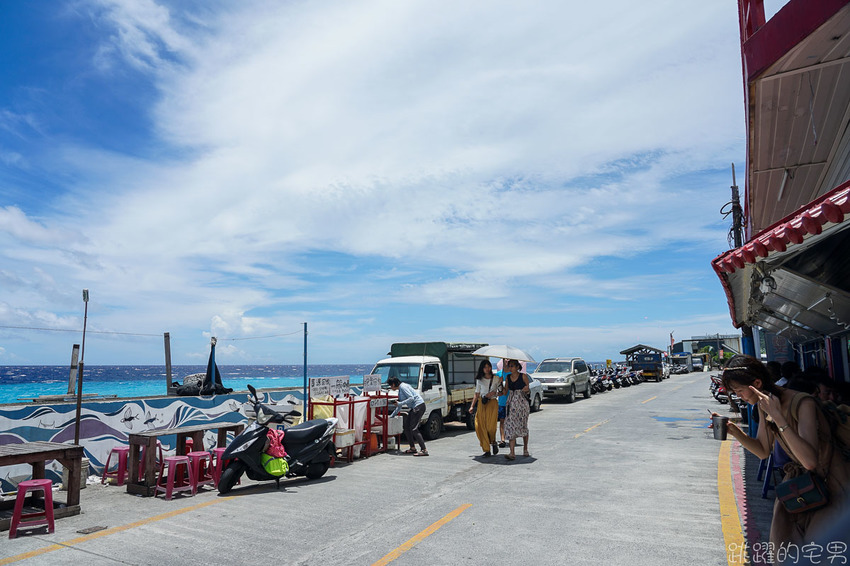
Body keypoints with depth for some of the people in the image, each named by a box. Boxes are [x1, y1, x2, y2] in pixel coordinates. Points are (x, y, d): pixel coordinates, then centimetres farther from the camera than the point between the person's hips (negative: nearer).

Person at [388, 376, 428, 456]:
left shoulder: (403, 387, -10)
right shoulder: (400, 390, 20)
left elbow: (411, 398, -19)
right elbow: (399, 407, 29)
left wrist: (400, 403, -15)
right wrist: (392, 415, 34)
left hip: (419, 406, -10)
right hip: (415, 408, 10)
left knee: (413, 429, -12)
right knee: (406, 426, 11)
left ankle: (424, 450, -13)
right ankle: (412, 448, 17)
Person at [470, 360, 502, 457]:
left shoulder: (496, 379, 5)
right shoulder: (479, 380, 10)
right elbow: (477, 394, 12)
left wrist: (494, 393, -11)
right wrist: (472, 406, 5)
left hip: (492, 403, -2)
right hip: (481, 404, 2)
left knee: (491, 426, -12)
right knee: (480, 426, -6)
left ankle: (493, 442, 19)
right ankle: (486, 450, 4)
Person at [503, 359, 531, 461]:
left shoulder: (523, 376, -2)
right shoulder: (508, 378, 8)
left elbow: (527, 391, 5)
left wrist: (526, 390, -17)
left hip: (522, 403, -3)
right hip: (511, 404, 3)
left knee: (523, 426, 8)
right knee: (510, 427, -8)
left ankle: (525, 449, 27)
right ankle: (512, 453, -11)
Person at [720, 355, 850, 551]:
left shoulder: (802, 404, -26)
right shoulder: (764, 406, -2)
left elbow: (810, 461, -35)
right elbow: (763, 451, 7)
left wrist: (778, 417, -38)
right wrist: (734, 430, -10)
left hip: (831, 484, -6)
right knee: (782, 539, -2)